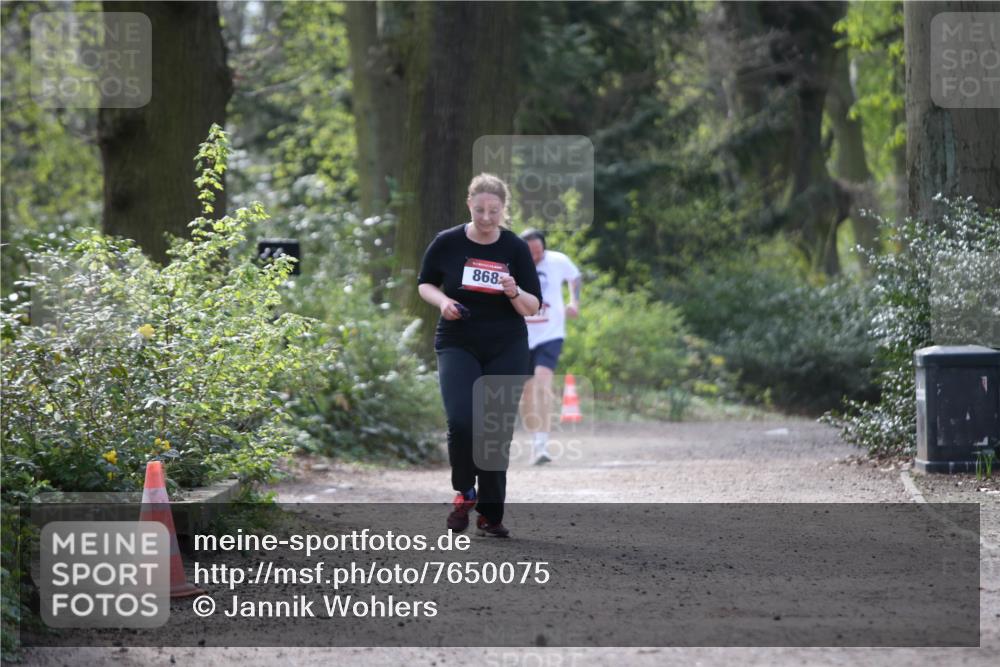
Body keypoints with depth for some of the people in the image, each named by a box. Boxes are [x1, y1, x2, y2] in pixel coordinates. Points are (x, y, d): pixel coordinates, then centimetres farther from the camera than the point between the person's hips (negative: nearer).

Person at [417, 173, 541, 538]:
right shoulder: (447, 243, -4)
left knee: (498, 431, 1)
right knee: (461, 421, -19)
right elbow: (424, 284, 10)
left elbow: (533, 307, -1)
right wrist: (442, 301, -11)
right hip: (458, 346, -1)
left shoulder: (515, 248, -3)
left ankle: (490, 513, 14)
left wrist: (514, 293, -22)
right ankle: (464, 491, 6)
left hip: (506, 350, 1)